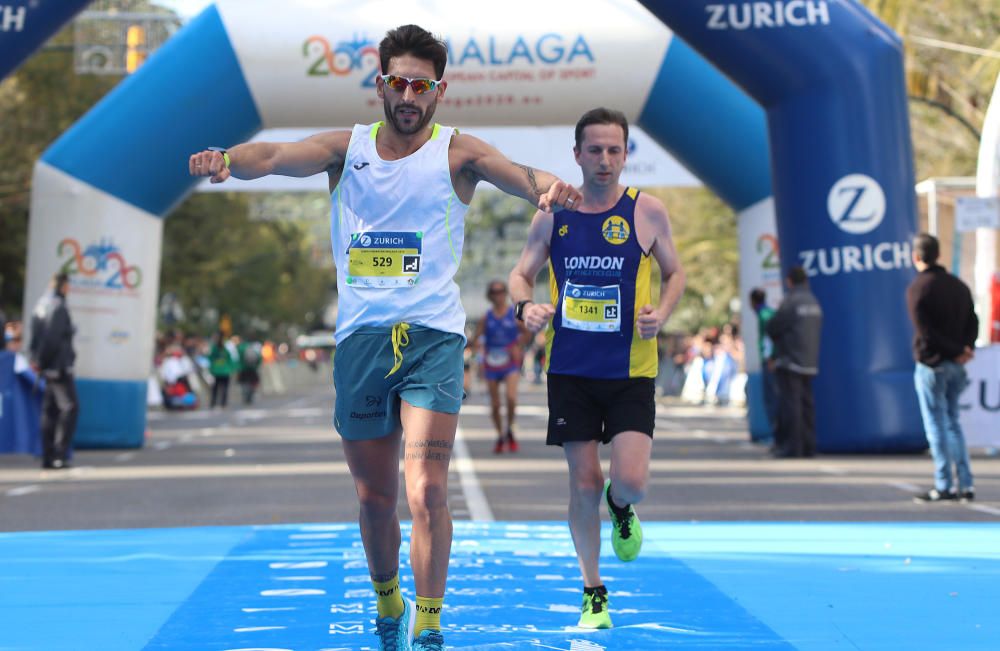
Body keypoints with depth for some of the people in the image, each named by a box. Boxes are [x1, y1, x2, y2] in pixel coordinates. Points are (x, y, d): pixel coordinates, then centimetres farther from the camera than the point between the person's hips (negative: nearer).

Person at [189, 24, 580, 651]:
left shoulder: (457, 152, 0)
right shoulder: (348, 147, 6)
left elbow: (517, 173, -18)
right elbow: (279, 155, -11)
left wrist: (550, 187, -43)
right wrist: (228, 159, -33)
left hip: (432, 336, -3)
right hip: (360, 338, 3)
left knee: (426, 491, -17)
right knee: (374, 498, 13)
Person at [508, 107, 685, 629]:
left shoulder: (647, 211, -3)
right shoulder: (552, 214, 1)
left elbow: (674, 273, 9)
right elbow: (521, 274, 9)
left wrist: (661, 315, -11)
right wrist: (525, 306, -14)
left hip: (631, 371, -1)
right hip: (570, 368, 1)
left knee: (632, 481, -13)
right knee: (584, 484, 3)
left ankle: (620, 507, 26)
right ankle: (593, 591, 20)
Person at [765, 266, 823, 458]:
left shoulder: (790, 302, -12)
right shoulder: (814, 302, 13)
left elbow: (771, 329, -10)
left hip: (791, 362, -8)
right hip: (810, 363, 8)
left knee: (790, 403, -7)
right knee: (806, 403, 9)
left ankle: (791, 447, -9)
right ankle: (808, 446, 9)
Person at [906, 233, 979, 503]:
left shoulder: (917, 288, -10)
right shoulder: (959, 285, 11)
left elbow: (926, 331, -16)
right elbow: (973, 323, 8)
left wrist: (958, 351, -10)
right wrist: (964, 348, -5)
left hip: (931, 365, -6)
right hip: (956, 367, 6)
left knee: (936, 425, -1)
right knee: (953, 423, 14)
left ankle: (944, 486, -3)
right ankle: (965, 485, 10)